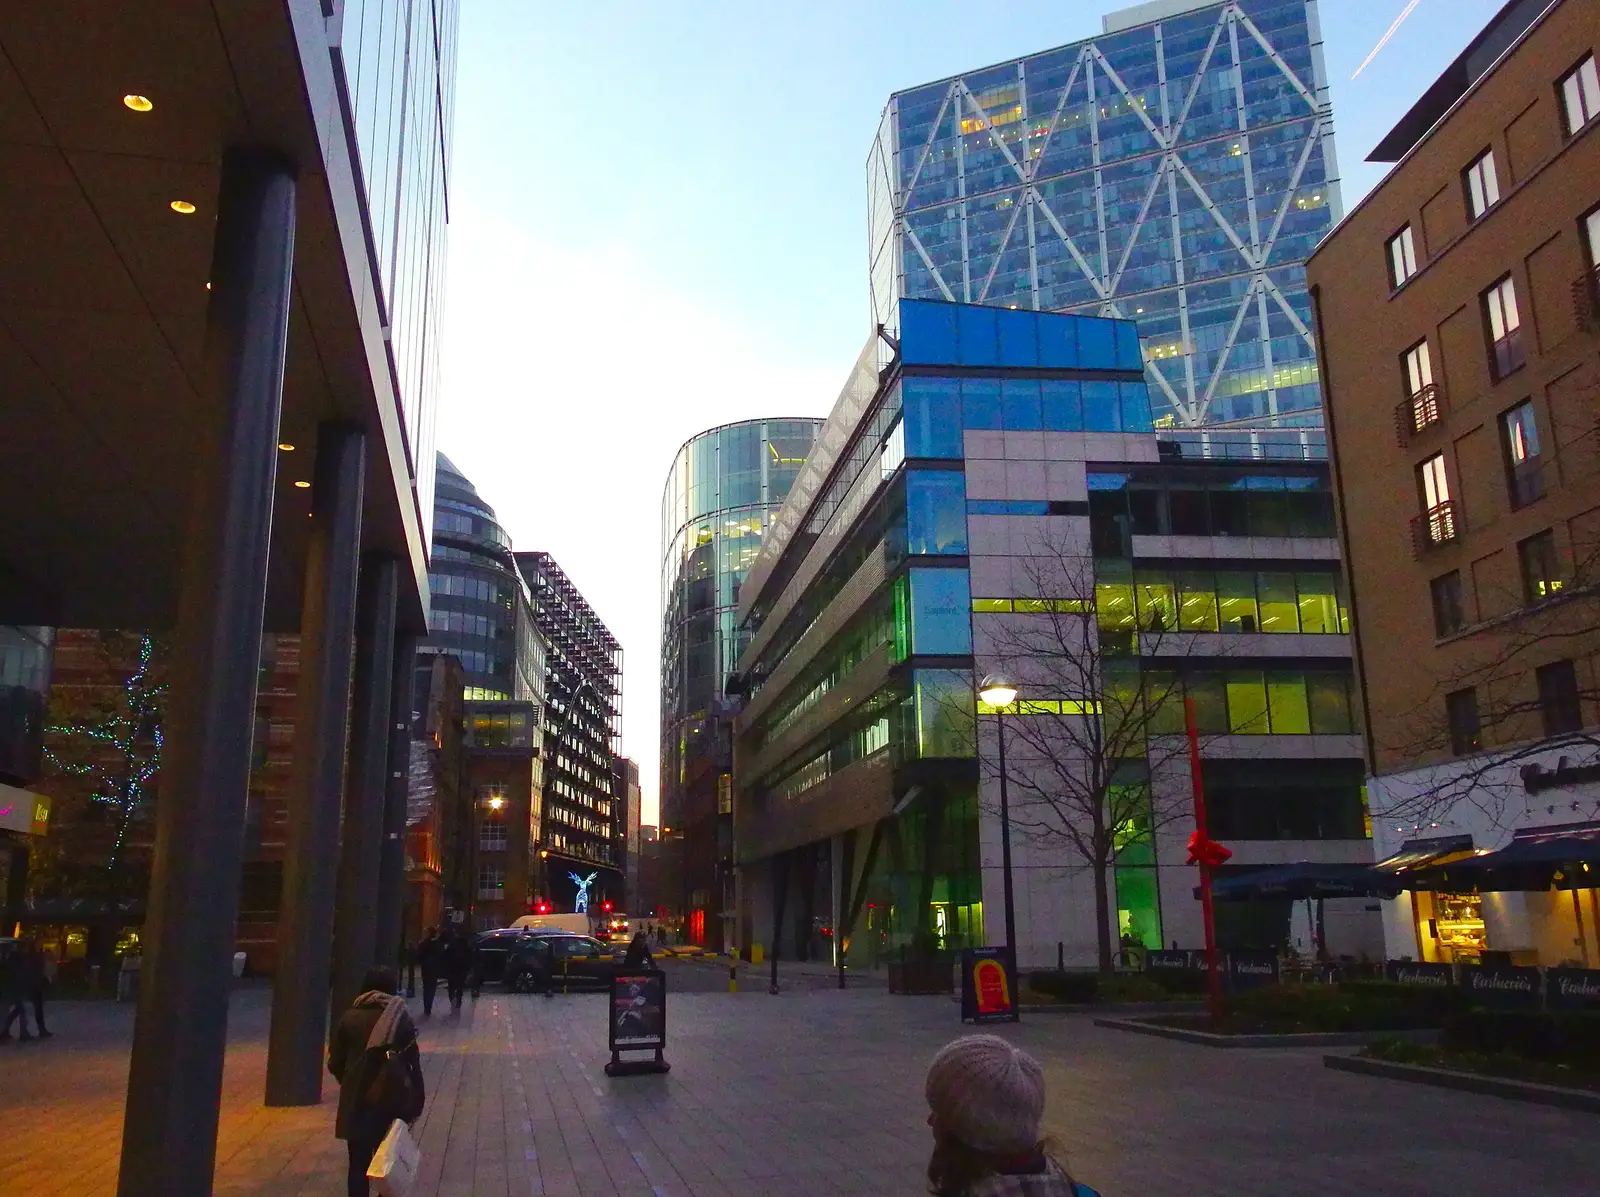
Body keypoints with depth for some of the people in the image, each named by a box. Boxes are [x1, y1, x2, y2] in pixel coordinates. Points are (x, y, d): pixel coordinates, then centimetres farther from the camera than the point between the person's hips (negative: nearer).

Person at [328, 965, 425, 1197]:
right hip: (390, 1101, -1)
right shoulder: (400, 1020, -8)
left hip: (356, 1103, 1)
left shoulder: (349, 1018, -2)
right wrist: (415, 1104, -3)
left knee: (358, 1163, 11)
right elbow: (413, 1065, -10)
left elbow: (335, 1063, 1)